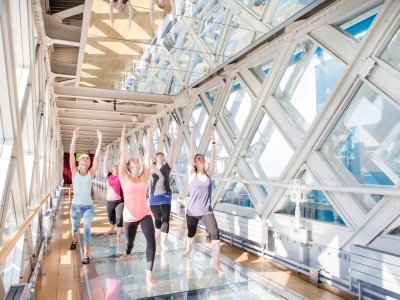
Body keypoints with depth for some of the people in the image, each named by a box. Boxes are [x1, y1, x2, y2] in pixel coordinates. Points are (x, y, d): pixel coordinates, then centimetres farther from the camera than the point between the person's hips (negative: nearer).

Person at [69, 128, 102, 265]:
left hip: (88, 206, -1)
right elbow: (71, 154, -13)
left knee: (87, 229, -14)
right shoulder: (75, 172, -3)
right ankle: (74, 240, 54)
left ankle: (86, 255, -5)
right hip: (76, 206, 1)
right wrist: (74, 137, -20)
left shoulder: (91, 173, -2)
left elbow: (96, 156, -11)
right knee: (75, 228, 21)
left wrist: (99, 140, -16)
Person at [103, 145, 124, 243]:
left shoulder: (121, 176, 0)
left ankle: (118, 236, -4)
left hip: (120, 201, -3)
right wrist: (107, 152, 0)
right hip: (109, 201, 4)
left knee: (119, 218, -13)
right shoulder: (108, 176, 5)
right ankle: (112, 229, 47)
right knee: (111, 217, 21)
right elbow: (105, 164, 2)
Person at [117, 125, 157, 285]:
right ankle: (127, 253, 58)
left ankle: (149, 273, -11)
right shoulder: (124, 178, -4)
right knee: (129, 240, 21)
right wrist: (123, 136, -10)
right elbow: (123, 156, -9)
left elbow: (147, 156, -2)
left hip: (145, 214, 0)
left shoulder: (144, 177, 0)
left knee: (151, 240, -19)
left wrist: (148, 137, -1)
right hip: (129, 216, 0)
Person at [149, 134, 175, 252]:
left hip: (165, 196, -2)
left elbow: (171, 153, -3)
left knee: (165, 218, -11)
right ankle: (157, 234, 41)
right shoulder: (152, 167, 6)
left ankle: (163, 242, -14)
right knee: (157, 218, 15)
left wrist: (173, 141, -6)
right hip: (154, 196, 2)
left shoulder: (167, 166, 2)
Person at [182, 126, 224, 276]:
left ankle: (217, 264, -8)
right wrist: (192, 135, -15)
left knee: (215, 234, -17)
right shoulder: (192, 174, -7)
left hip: (207, 212, 1)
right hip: (192, 211, -1)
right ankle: (188, 248, 55)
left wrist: (213, 140, -9)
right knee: (191, 233, 21)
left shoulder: (209, 174, 0)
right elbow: (191, 155, -14)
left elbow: (213, 157, -6)